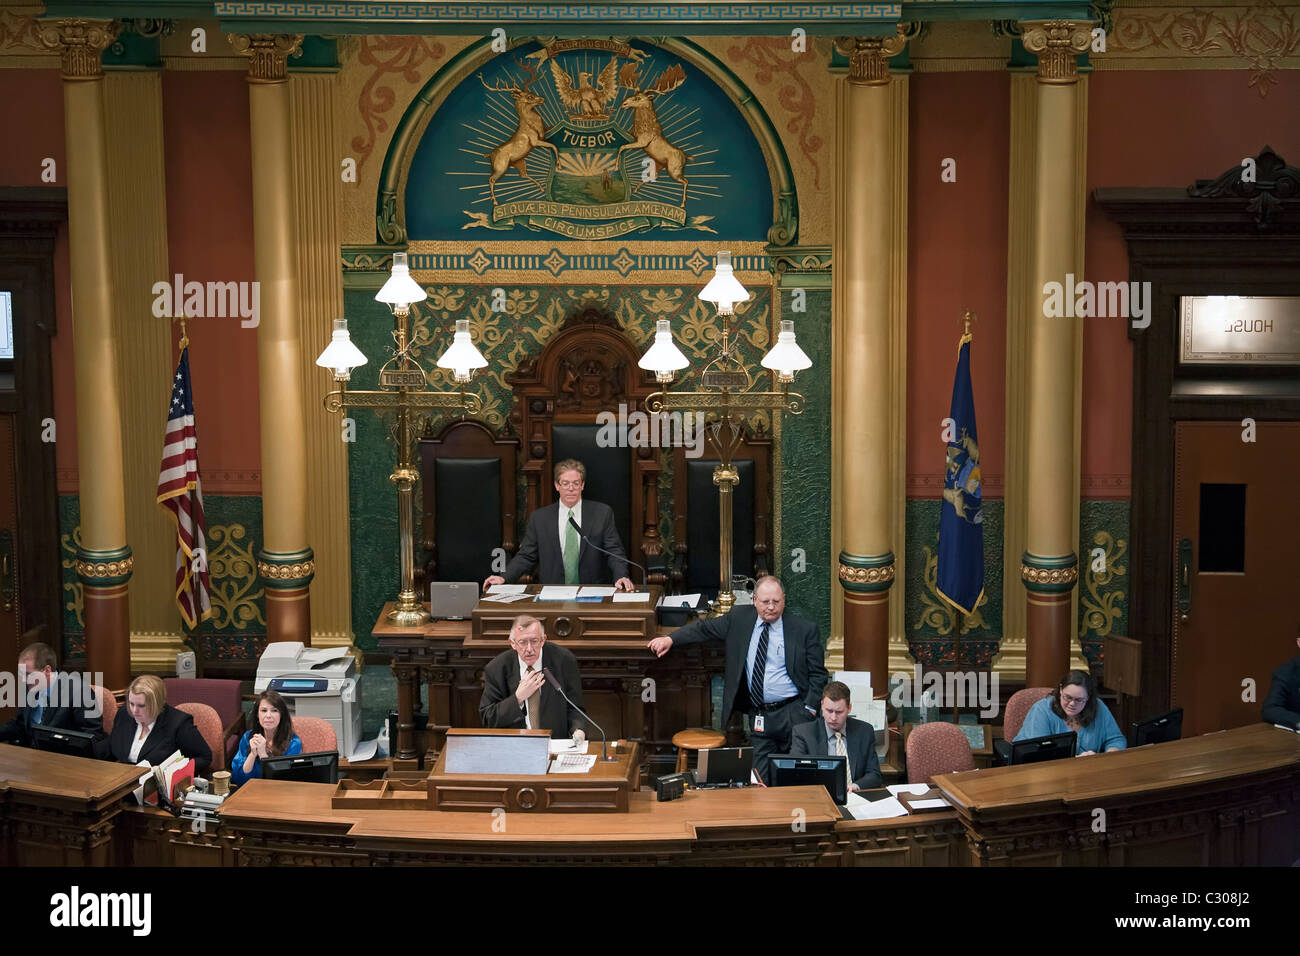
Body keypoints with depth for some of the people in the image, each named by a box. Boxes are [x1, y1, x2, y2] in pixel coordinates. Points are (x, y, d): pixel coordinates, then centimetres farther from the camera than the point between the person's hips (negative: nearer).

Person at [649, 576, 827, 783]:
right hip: (758, 717, 3)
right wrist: (670, 639, 0)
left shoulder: (805, 630, 0)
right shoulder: (739, 618, 7)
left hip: (793, 713, -2)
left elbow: (818, 673, 2)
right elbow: (705, 628, 13)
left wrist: (810, 709, -9)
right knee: (760, 781, 1)